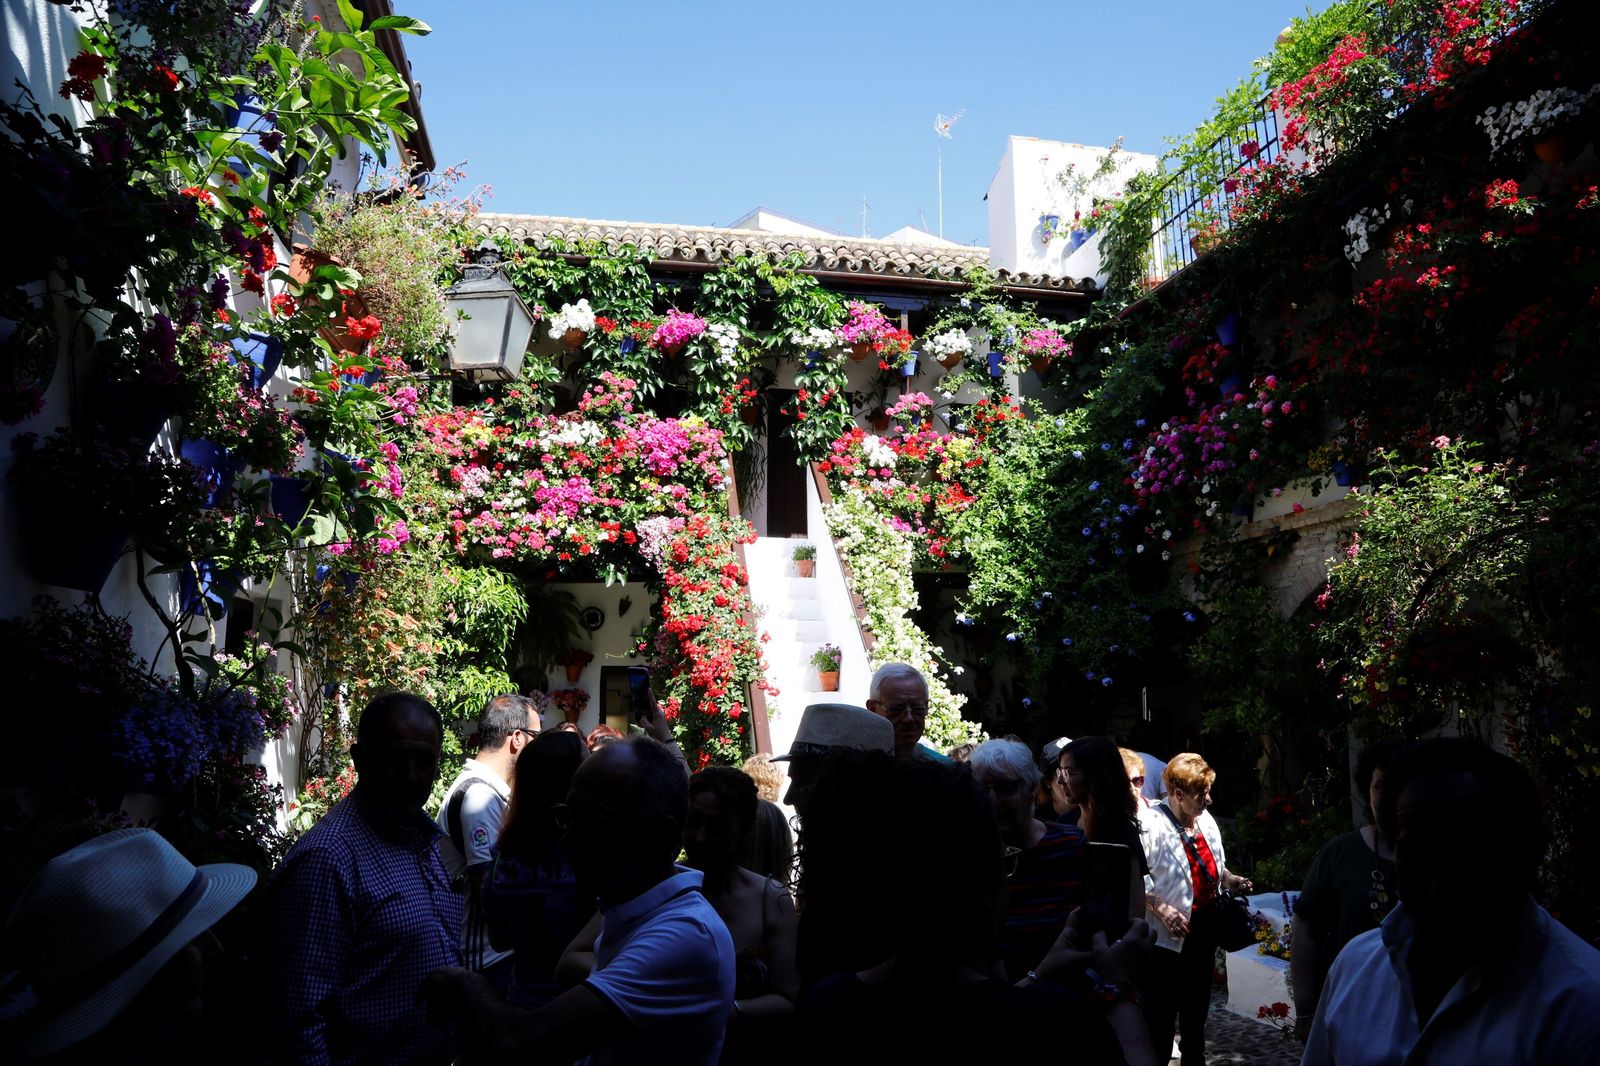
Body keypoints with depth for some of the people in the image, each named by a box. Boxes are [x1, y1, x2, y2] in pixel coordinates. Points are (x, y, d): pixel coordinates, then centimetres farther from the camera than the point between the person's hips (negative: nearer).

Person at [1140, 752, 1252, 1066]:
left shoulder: (1206, 820, 4)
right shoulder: (1151, 824, -20)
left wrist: (1230, 880, 0)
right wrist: (1161, 908, -29)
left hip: (1204, 934, 8)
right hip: (1168, 939, -7)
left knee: (1195, 1017, 23)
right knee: (1160, 1020, 2)